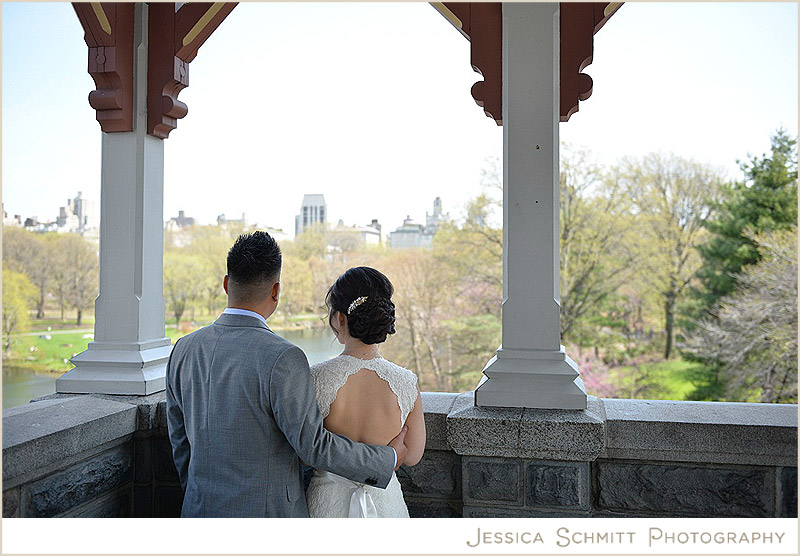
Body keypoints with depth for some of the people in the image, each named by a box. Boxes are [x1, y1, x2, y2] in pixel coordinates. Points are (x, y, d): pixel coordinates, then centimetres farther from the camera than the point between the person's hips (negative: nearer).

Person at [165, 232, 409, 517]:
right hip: (266, 512, -6)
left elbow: (180, 440, 9)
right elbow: (314, 444, -17)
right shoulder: (282, 358, -22)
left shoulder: (183, 349, -1)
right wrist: (388, 459, -4)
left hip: (200, 509, 6)